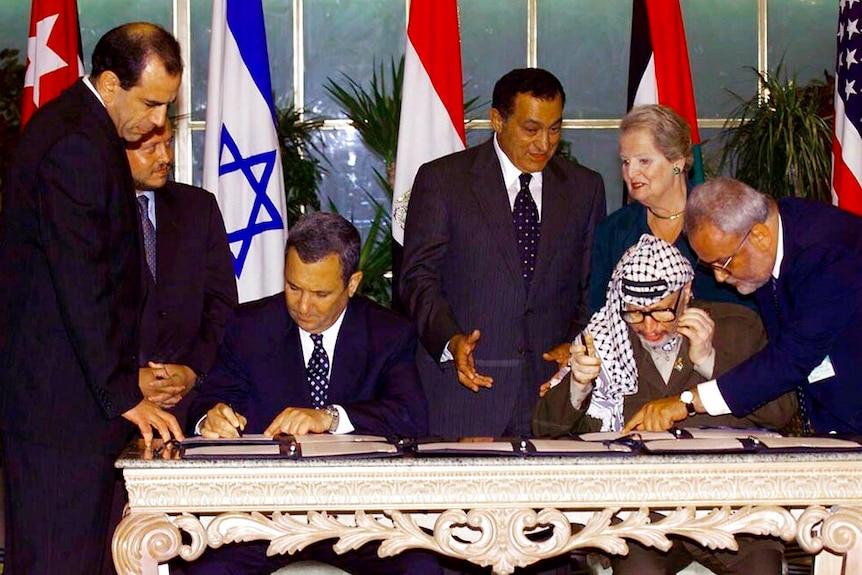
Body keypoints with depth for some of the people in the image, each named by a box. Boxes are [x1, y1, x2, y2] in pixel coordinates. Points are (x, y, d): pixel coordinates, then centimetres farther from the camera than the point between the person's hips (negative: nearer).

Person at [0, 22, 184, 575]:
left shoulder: (68, 124, 16)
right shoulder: (76, 146, -18)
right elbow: (83, 284, -22)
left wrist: (125, 369, 19)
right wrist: (122, 392, -17)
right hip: (64, 402, -11)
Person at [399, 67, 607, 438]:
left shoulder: (585, 188, 12)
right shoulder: (442, 180, 2)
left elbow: (595, 286, 14)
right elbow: (419, 276, -2)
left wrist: (578, 345, -4)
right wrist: (451, 340, -18)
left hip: (551, 385, 3)